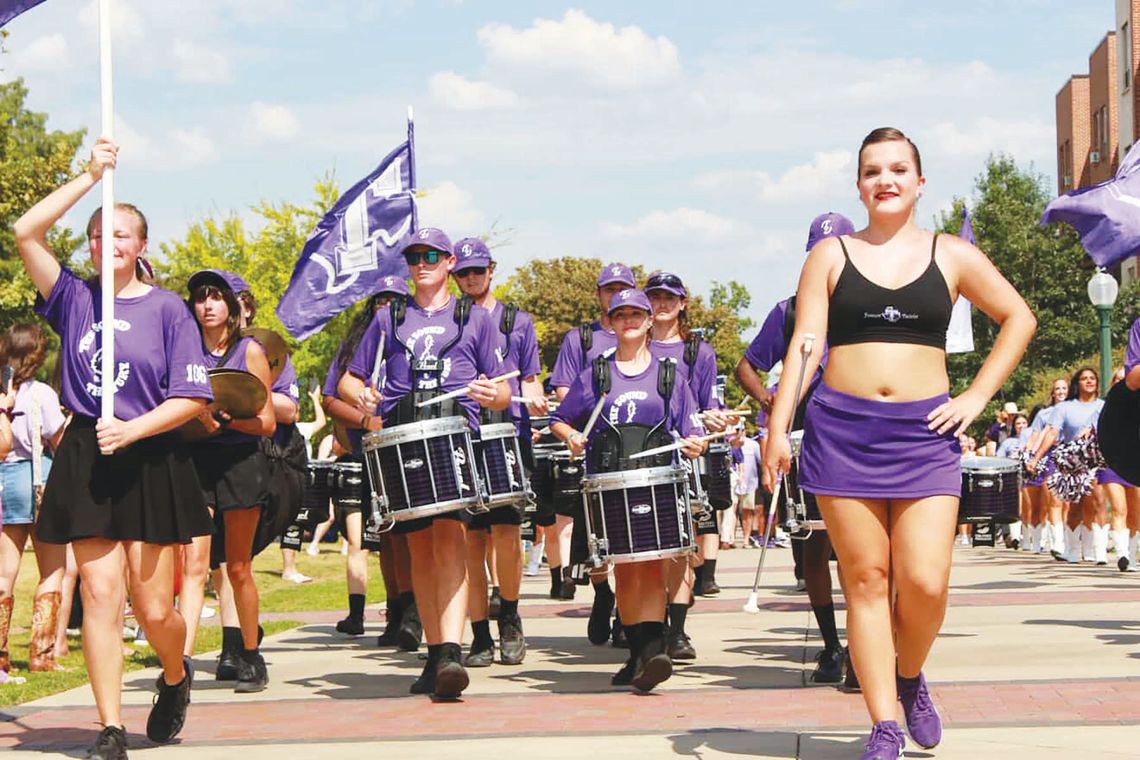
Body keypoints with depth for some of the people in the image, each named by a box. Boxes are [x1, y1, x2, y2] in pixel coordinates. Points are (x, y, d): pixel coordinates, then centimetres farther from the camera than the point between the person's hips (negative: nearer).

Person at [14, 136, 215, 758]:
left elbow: (192, 398, -2)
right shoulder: (75, 299, 8)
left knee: (154, 608, 0)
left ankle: (175, 675, 33)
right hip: (86, 462, 2)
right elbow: (26, 233, -4)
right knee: (99, 594, -4)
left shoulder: (167, 309, 2)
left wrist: (132, 430, -15)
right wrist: (91, 176, -4)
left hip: (152, 463, -2)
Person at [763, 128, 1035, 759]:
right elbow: (804, 345, 2)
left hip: (925, 432, 0)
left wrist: (977, 395, 7)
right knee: (866, 580, -1)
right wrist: (777, 427, -9)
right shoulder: (830, 256, 8)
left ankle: (910, 677, 21)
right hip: (842, 432, 0)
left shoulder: (951, 255, 9)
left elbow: (1019, 318, 16)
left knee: (926, 584, -10)